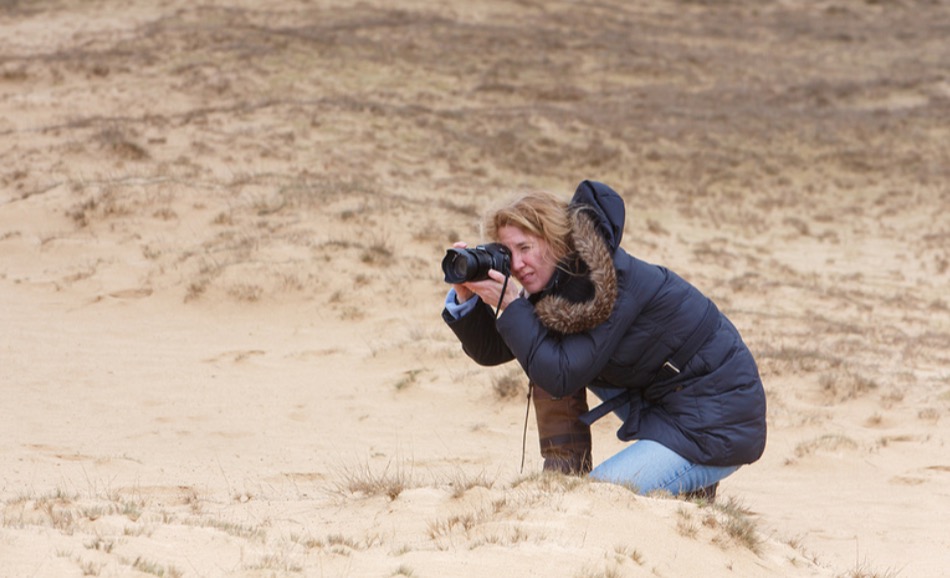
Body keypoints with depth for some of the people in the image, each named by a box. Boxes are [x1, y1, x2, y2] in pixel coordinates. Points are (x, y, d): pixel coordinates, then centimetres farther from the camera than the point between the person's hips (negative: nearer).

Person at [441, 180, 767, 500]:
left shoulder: (615, 279, -23)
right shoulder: (554, 281, 2)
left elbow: (562, 378, -26)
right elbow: (491, 351, 6)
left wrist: (509, 305, -22)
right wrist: (465, 297, -9)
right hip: (663, 400, 9)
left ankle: (694, 489, 4)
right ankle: (563, 477, 6)